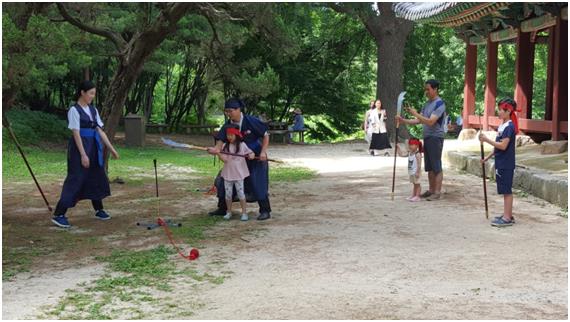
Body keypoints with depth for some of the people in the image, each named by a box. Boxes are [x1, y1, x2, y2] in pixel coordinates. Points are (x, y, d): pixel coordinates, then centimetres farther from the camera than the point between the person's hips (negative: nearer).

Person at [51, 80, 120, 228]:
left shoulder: (93, 110, 10)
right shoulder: (74, 110, -11)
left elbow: (100, 131, 11)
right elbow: (76, 133, -15)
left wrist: (111, 149, 8)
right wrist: (83, 155, -20)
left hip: (93, 147, 8)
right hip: (79, 147, -7)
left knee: (97, 178, 14)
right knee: (75, 180, -10)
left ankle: (99, 210, 29)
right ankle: (58, 214, -7)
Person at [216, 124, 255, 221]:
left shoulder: (242, 145, -2)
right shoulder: (225, 146, 2)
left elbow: (251, 153, 1)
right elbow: (224, 159, -7)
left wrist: (252, 155, -21)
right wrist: (218, 153, -22)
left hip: (239, 173, -2)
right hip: (228, 173, 2)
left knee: (241, 193, 0)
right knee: (228, 194, 8)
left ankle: (244, 212, 8)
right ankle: (228, 212, 22)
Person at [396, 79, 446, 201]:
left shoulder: (439, 103, -12)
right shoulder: (427, 103, 15)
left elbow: (430, 122, -22)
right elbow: (418, 120, 15)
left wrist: (415, 113, -22)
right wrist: (403, 120, 3)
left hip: (435, 137, -9)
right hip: (427, 137, 9)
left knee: (436, 166, -5)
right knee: (429, 167, 12)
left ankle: (437, 192, -1)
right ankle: (431, 190, 18)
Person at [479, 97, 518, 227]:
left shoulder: (509, 126, -16)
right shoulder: (502, 125, 12)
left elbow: (503, 146, -23)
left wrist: (487, 140, -22)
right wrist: (488, 157, 18)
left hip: (506, 164, -9)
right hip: (500, 163, 9)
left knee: (507, 190, -5)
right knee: (505, 190, 14)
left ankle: (507, 218, -2)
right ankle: (507, 215, 22)